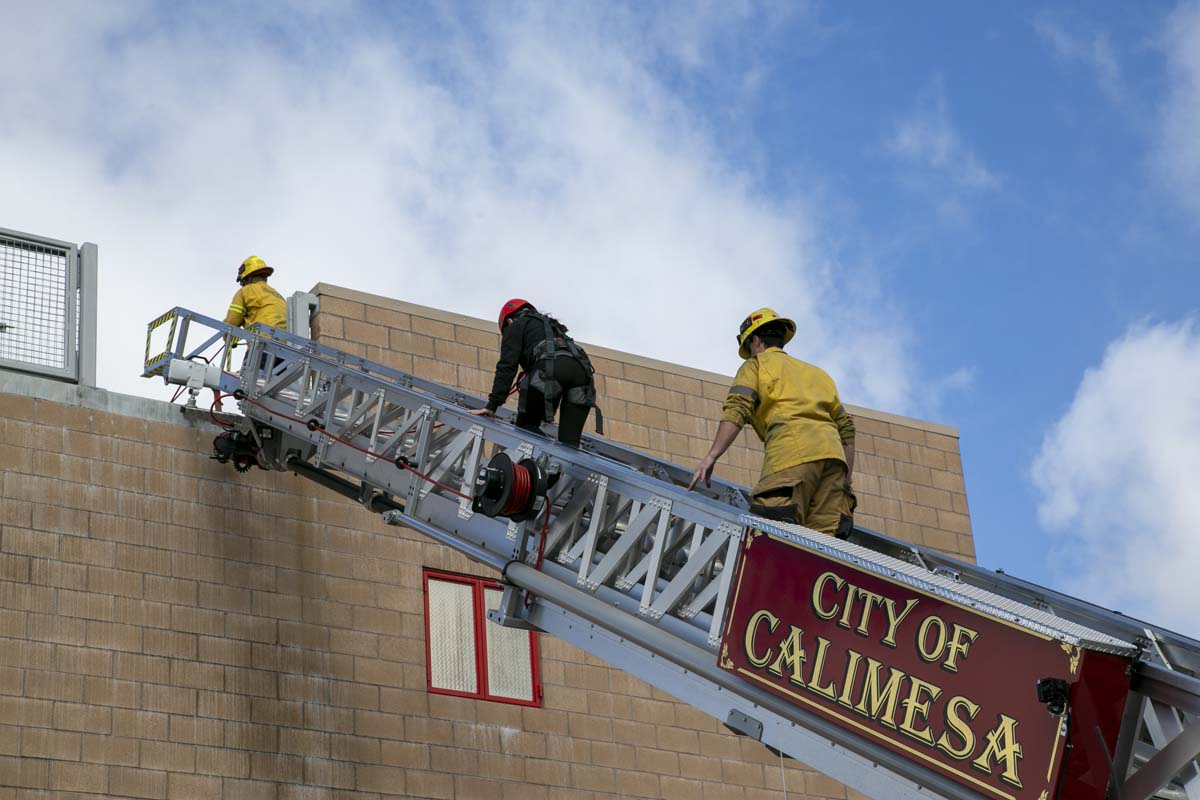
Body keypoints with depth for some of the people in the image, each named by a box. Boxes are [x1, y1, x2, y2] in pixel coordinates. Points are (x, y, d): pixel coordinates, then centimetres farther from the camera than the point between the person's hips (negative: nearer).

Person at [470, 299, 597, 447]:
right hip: (582, 369, 6)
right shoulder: (553, 326, 44)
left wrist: (492, 405, 5)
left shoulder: (515, 326, 24)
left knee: (527, 427, 4)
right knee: (569, 442, 3)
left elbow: (506, 367, 10)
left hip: (550, 368, -6)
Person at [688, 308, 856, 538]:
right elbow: (845, 426, 30)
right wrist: (846, 480, 29)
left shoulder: (756, 365, 18)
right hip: (833, 451, 6)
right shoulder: (816, 372, 37)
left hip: (794, 451, -6)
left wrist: (711, 457, -8)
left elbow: (736, 410, -1)